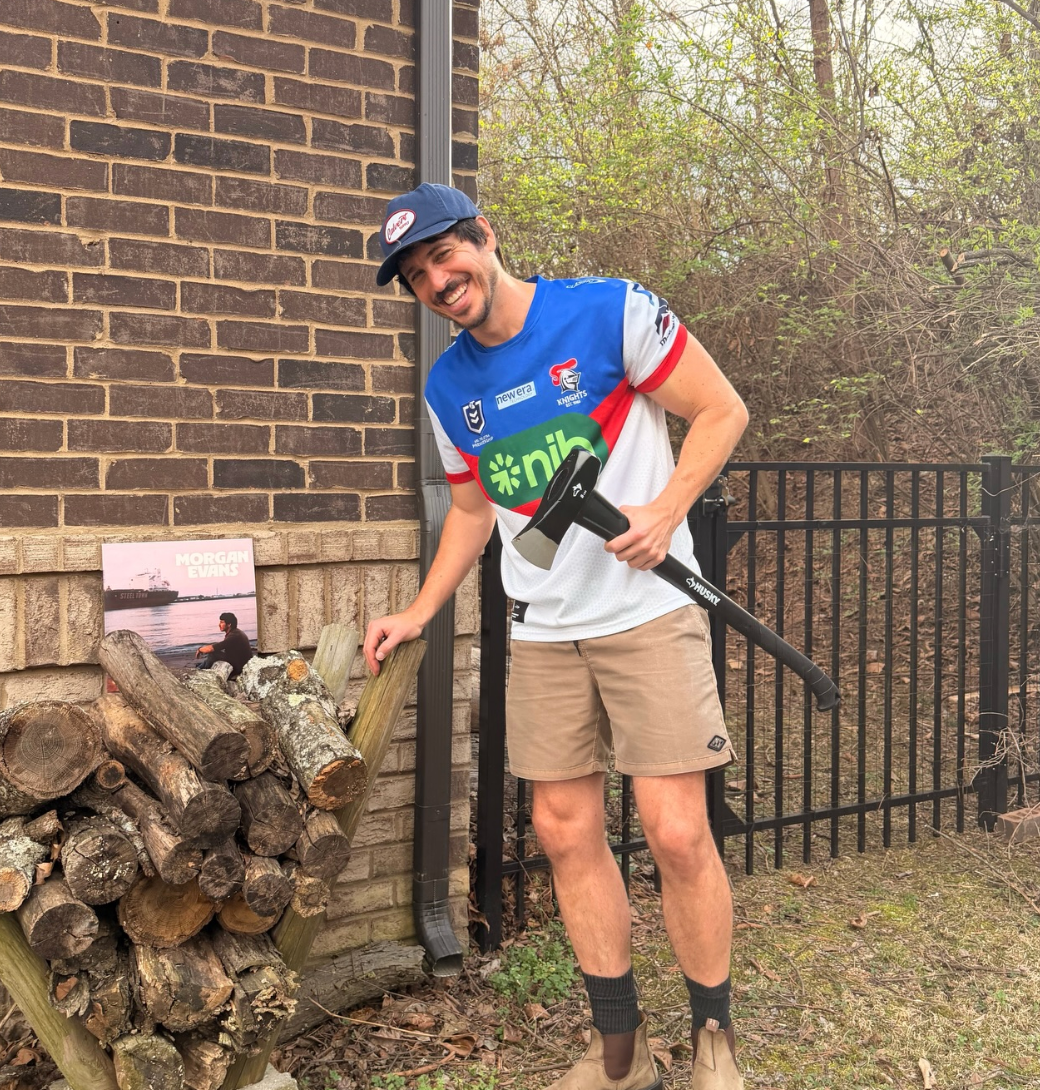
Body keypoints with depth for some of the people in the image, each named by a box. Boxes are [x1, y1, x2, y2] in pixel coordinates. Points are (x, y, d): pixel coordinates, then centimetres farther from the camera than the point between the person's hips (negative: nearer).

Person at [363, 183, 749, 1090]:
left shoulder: (610, 312, -9)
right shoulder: (448, 387, 8)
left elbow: (723, 411, -5)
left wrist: (664, 513, -17)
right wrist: (419, 614, 13)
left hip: (649, 613, -5)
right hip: (542, 634, 5)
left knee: (676, 833, -6)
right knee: (566, 833, 7)